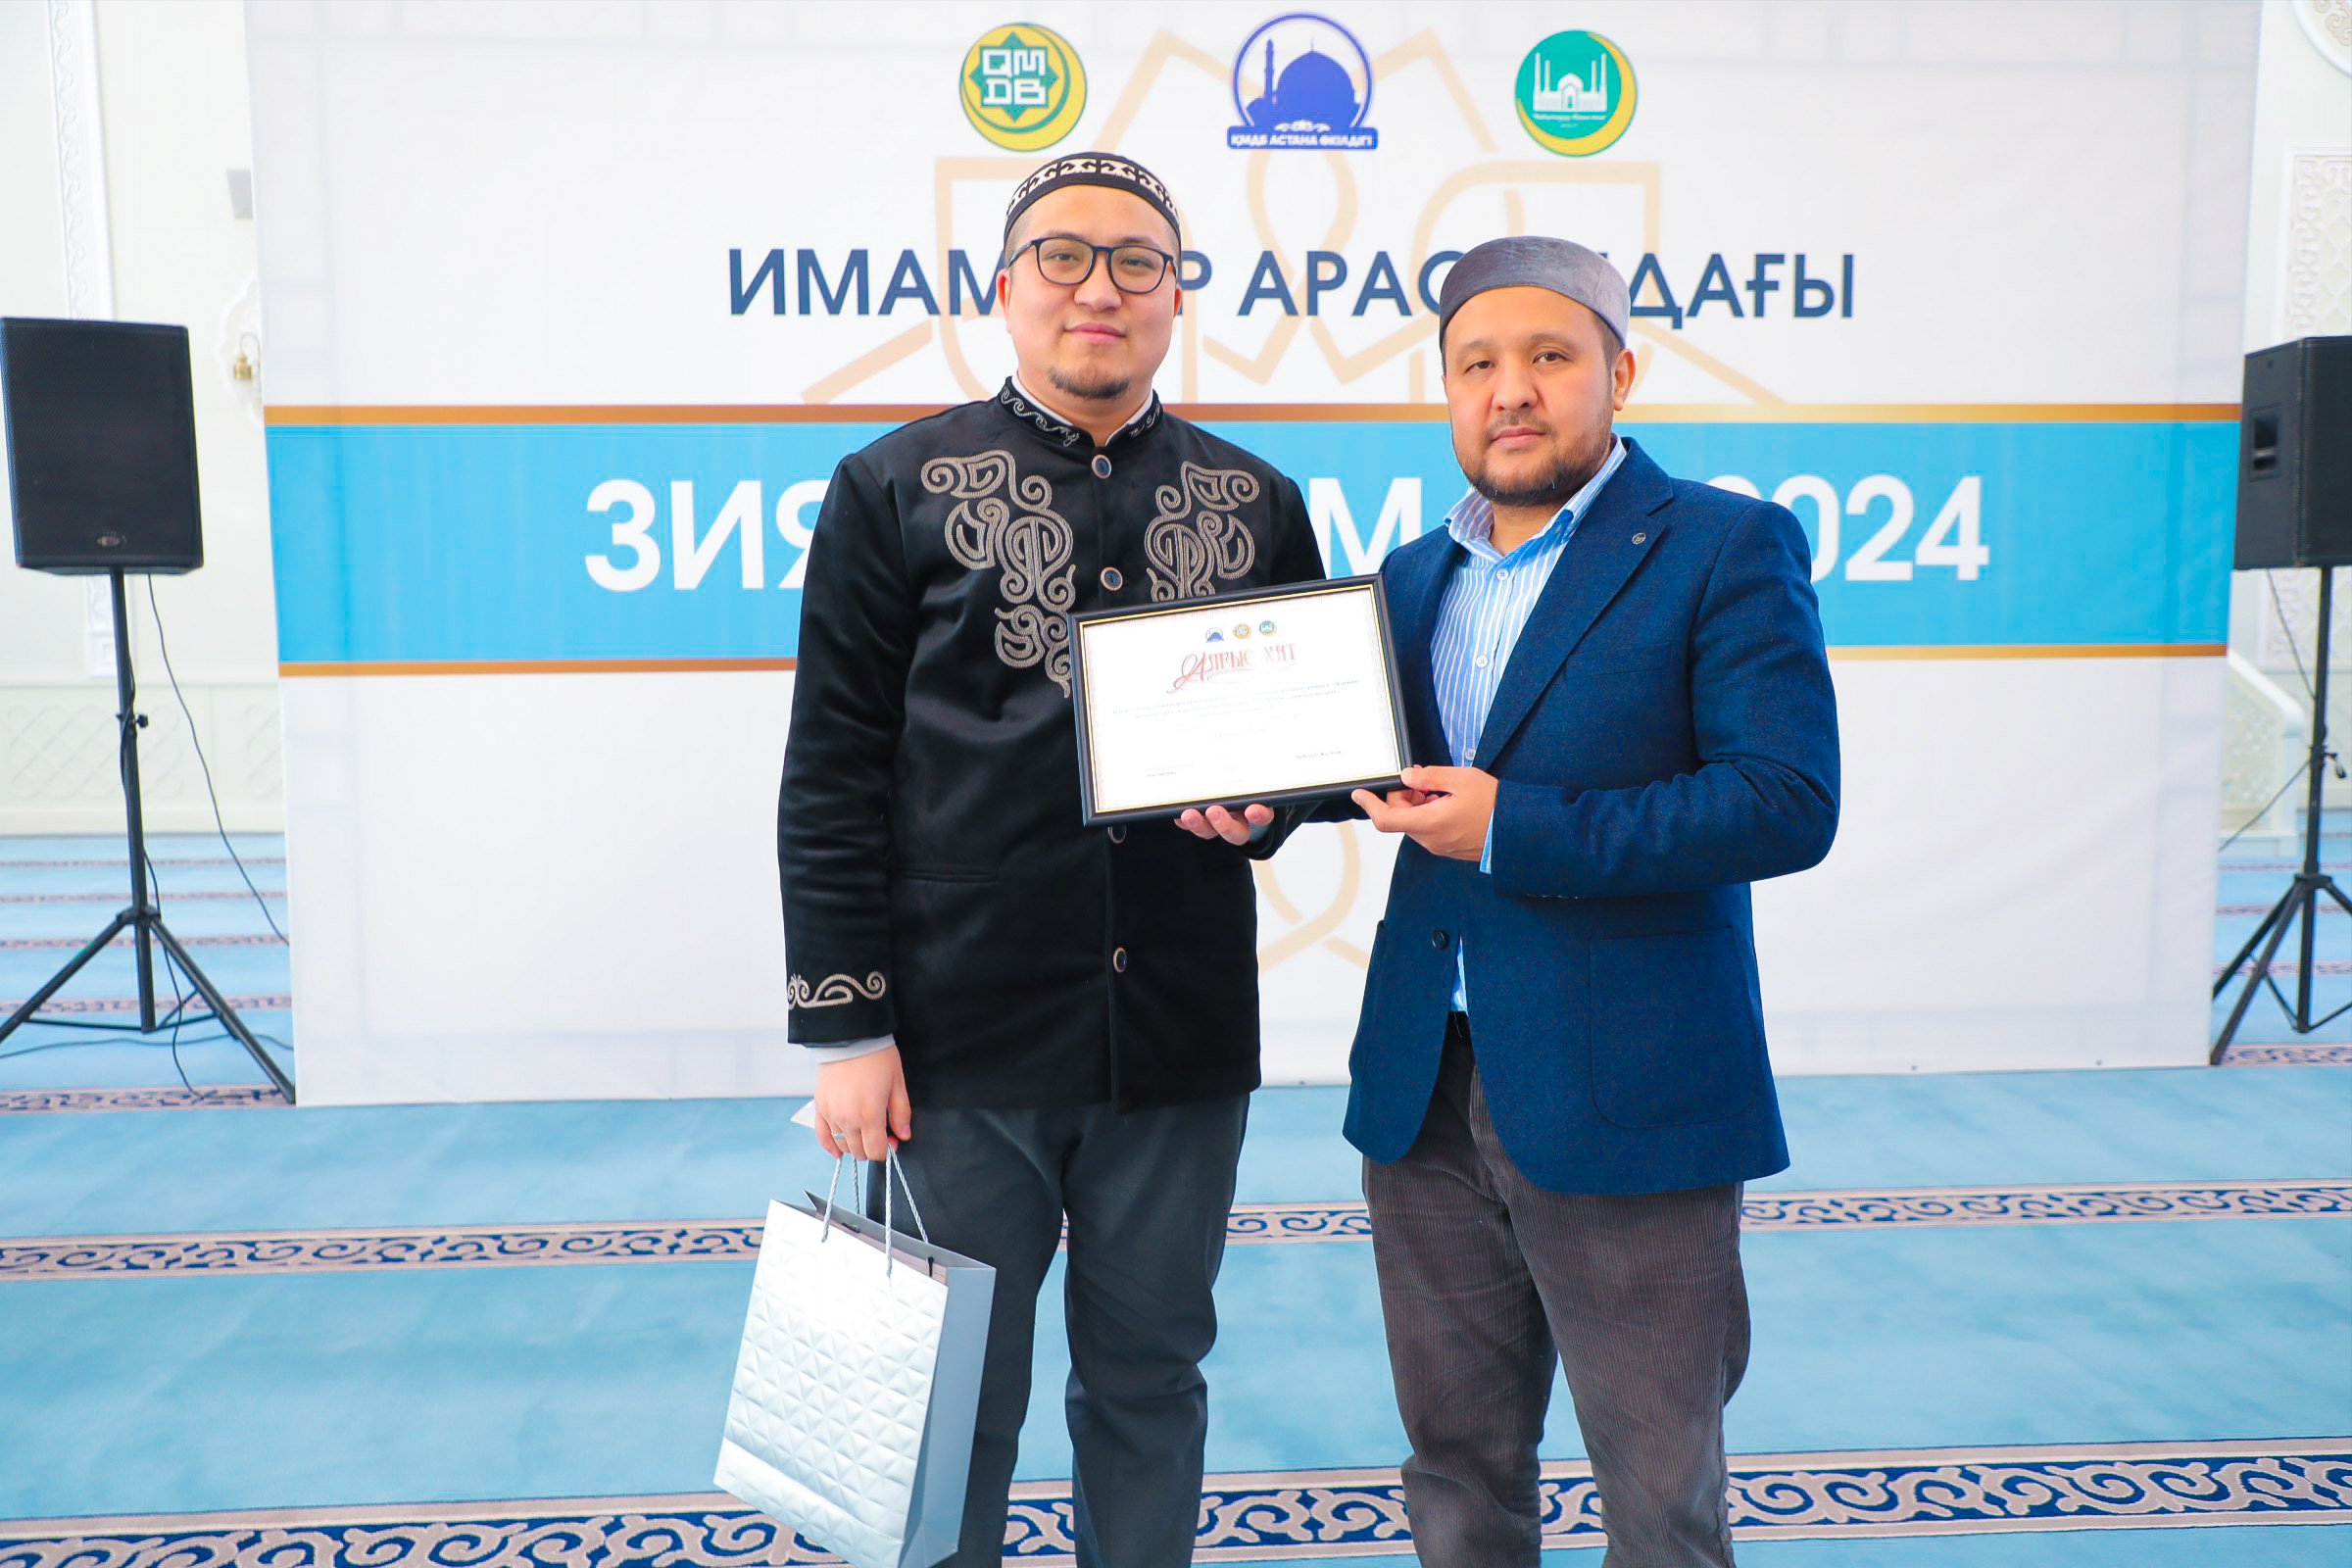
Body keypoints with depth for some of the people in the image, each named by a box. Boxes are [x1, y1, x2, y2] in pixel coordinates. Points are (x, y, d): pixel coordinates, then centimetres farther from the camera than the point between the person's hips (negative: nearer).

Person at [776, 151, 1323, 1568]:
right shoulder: (897, 488, 1)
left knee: (1150, 1382, 17)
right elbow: (832, 776, -3)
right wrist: (848, 1029, -7)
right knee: (955, 1395, 12)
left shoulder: (1257, 505, 8)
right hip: (962, 1038, -2)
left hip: (1181, 1032, 3)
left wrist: (1261, 807, -8)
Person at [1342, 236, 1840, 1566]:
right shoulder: (1413, 576, 13)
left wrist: (1511, 830, -19)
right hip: (1425, 1092, 6)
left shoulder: (1726, 548, -7)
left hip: (1623, 1102, -5)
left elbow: (1789, 803, -16)